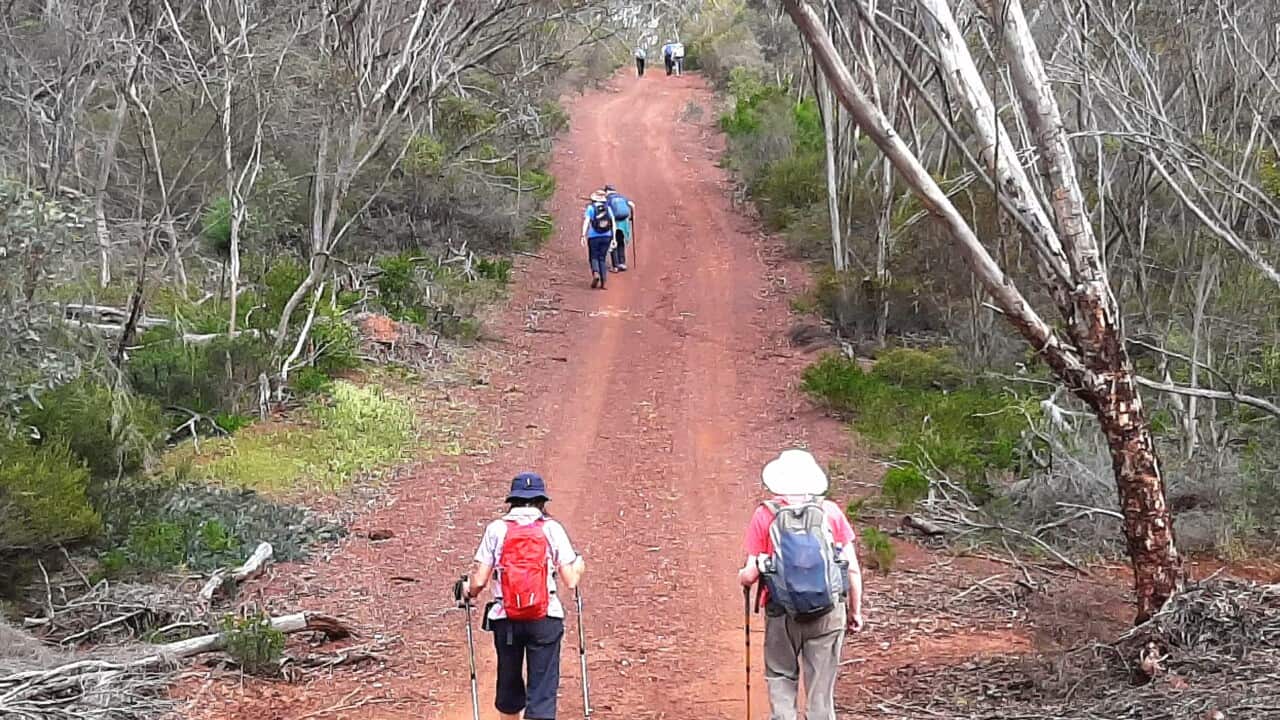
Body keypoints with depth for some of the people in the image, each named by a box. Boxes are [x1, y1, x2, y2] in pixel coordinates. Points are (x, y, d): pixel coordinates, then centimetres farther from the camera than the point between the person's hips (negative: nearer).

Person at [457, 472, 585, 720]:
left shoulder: (496, 529, 2)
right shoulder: (552, 529, 0)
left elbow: (479, 581, -2)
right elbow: (571, 580, -2)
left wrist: (467, 590, 21)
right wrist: (579, 565, 21)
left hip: (505, 620, 1)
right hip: (545, 619, -1)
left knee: (509, 685, 19)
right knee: (542, 690, -2)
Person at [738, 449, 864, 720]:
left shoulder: (765, 516, -2)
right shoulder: (831, 512, 1)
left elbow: (752, 573, -3)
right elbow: (853, 569, 1)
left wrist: (742, 576, 20)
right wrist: (855, 611, 12)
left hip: (782, 613, -1)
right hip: (828, 613, 1)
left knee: (781, 677, 18)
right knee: (821, 687, 9)